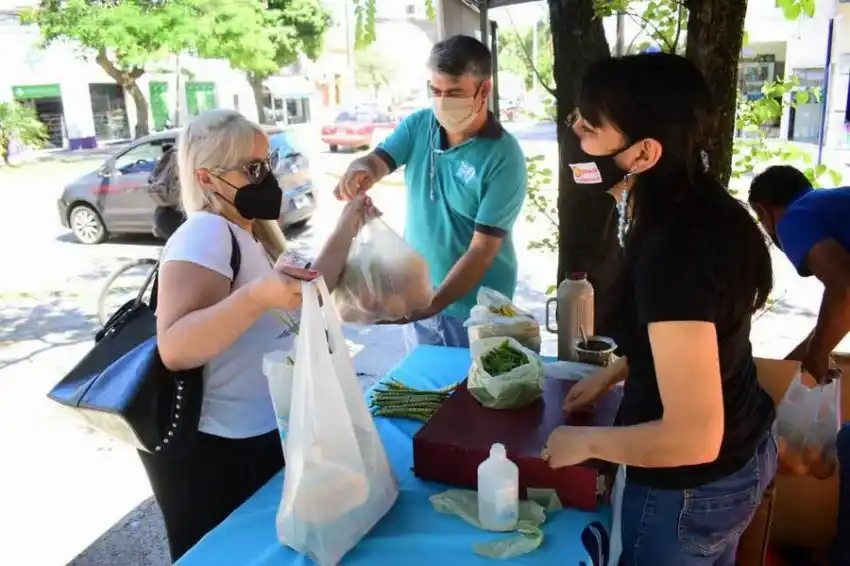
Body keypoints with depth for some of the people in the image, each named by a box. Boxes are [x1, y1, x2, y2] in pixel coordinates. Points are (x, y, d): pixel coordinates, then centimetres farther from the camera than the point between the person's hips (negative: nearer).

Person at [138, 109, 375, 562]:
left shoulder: (250, 232, 7)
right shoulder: (205, 233, -22)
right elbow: (174, 348, -33)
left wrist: (346, 230, 7)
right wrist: (258, 296, -46)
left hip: (264, 434, 9)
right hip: (211, 450, -9)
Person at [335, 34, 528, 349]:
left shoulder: (504, 159, -20)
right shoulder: (418, 125, -2)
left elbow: (482, 250, -22)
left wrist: (432, 305, -30)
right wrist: (361, 170, -38)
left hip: (475, 311, -5)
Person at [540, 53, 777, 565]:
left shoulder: (674, 253, -33)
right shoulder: (710, 212, -5)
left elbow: (694, 439, -33)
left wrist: (585, 441, -19)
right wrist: (612, 374, 12)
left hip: (691, 490, -8)